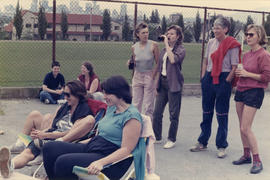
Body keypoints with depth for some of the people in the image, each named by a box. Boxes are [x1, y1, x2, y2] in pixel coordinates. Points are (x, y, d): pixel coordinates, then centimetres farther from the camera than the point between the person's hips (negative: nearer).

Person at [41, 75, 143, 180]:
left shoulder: (132, 116, -14)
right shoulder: (111, 108, 15)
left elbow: (126, 149, -20)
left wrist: (101, 162, -31)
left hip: (111, 159, -9)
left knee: (63, 162, -28)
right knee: (49, 148, -4)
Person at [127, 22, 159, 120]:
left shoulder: (153, 45, -8)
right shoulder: (134, 47, 3)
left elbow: (158, 63, -4)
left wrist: (153, 76, -9)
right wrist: (130, 63, -5)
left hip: (149, 76, -4)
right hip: (137, 76, 4)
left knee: (148, 106, 0)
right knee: (136, 104, 6)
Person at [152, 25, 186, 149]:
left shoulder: (181, 50, -5)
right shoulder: (164, 50, 14)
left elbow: (173, 60, -26)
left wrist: (167, 44, -18)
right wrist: (157, 85, 15)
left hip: (173, 84, -6)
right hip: (162, 83, 6)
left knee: (173, 114, 1)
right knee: (157, 112, 5)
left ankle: (172, 139, 13)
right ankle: (157, 137, 18)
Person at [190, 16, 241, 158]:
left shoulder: (232, 45, -8)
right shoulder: (211, 42, 10)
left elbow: (235, 67, -10)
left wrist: (226, 82, -14)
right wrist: (203, 77, 11)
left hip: (223, 79, -6)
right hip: (209, 78, 6)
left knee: (222, 114, 1)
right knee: (206, 112, 13)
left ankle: (221, 146, 12)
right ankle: (202, 143, 24)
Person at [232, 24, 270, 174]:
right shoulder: (246, 54, 12)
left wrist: (247, 74, -15)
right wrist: (239, 74, 7)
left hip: (254, 92, -8)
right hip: (241, 90, 8)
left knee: (245, 128, -11)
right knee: (242, 126, 11)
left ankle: (257, 161, 0)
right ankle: (246, 156, 23)